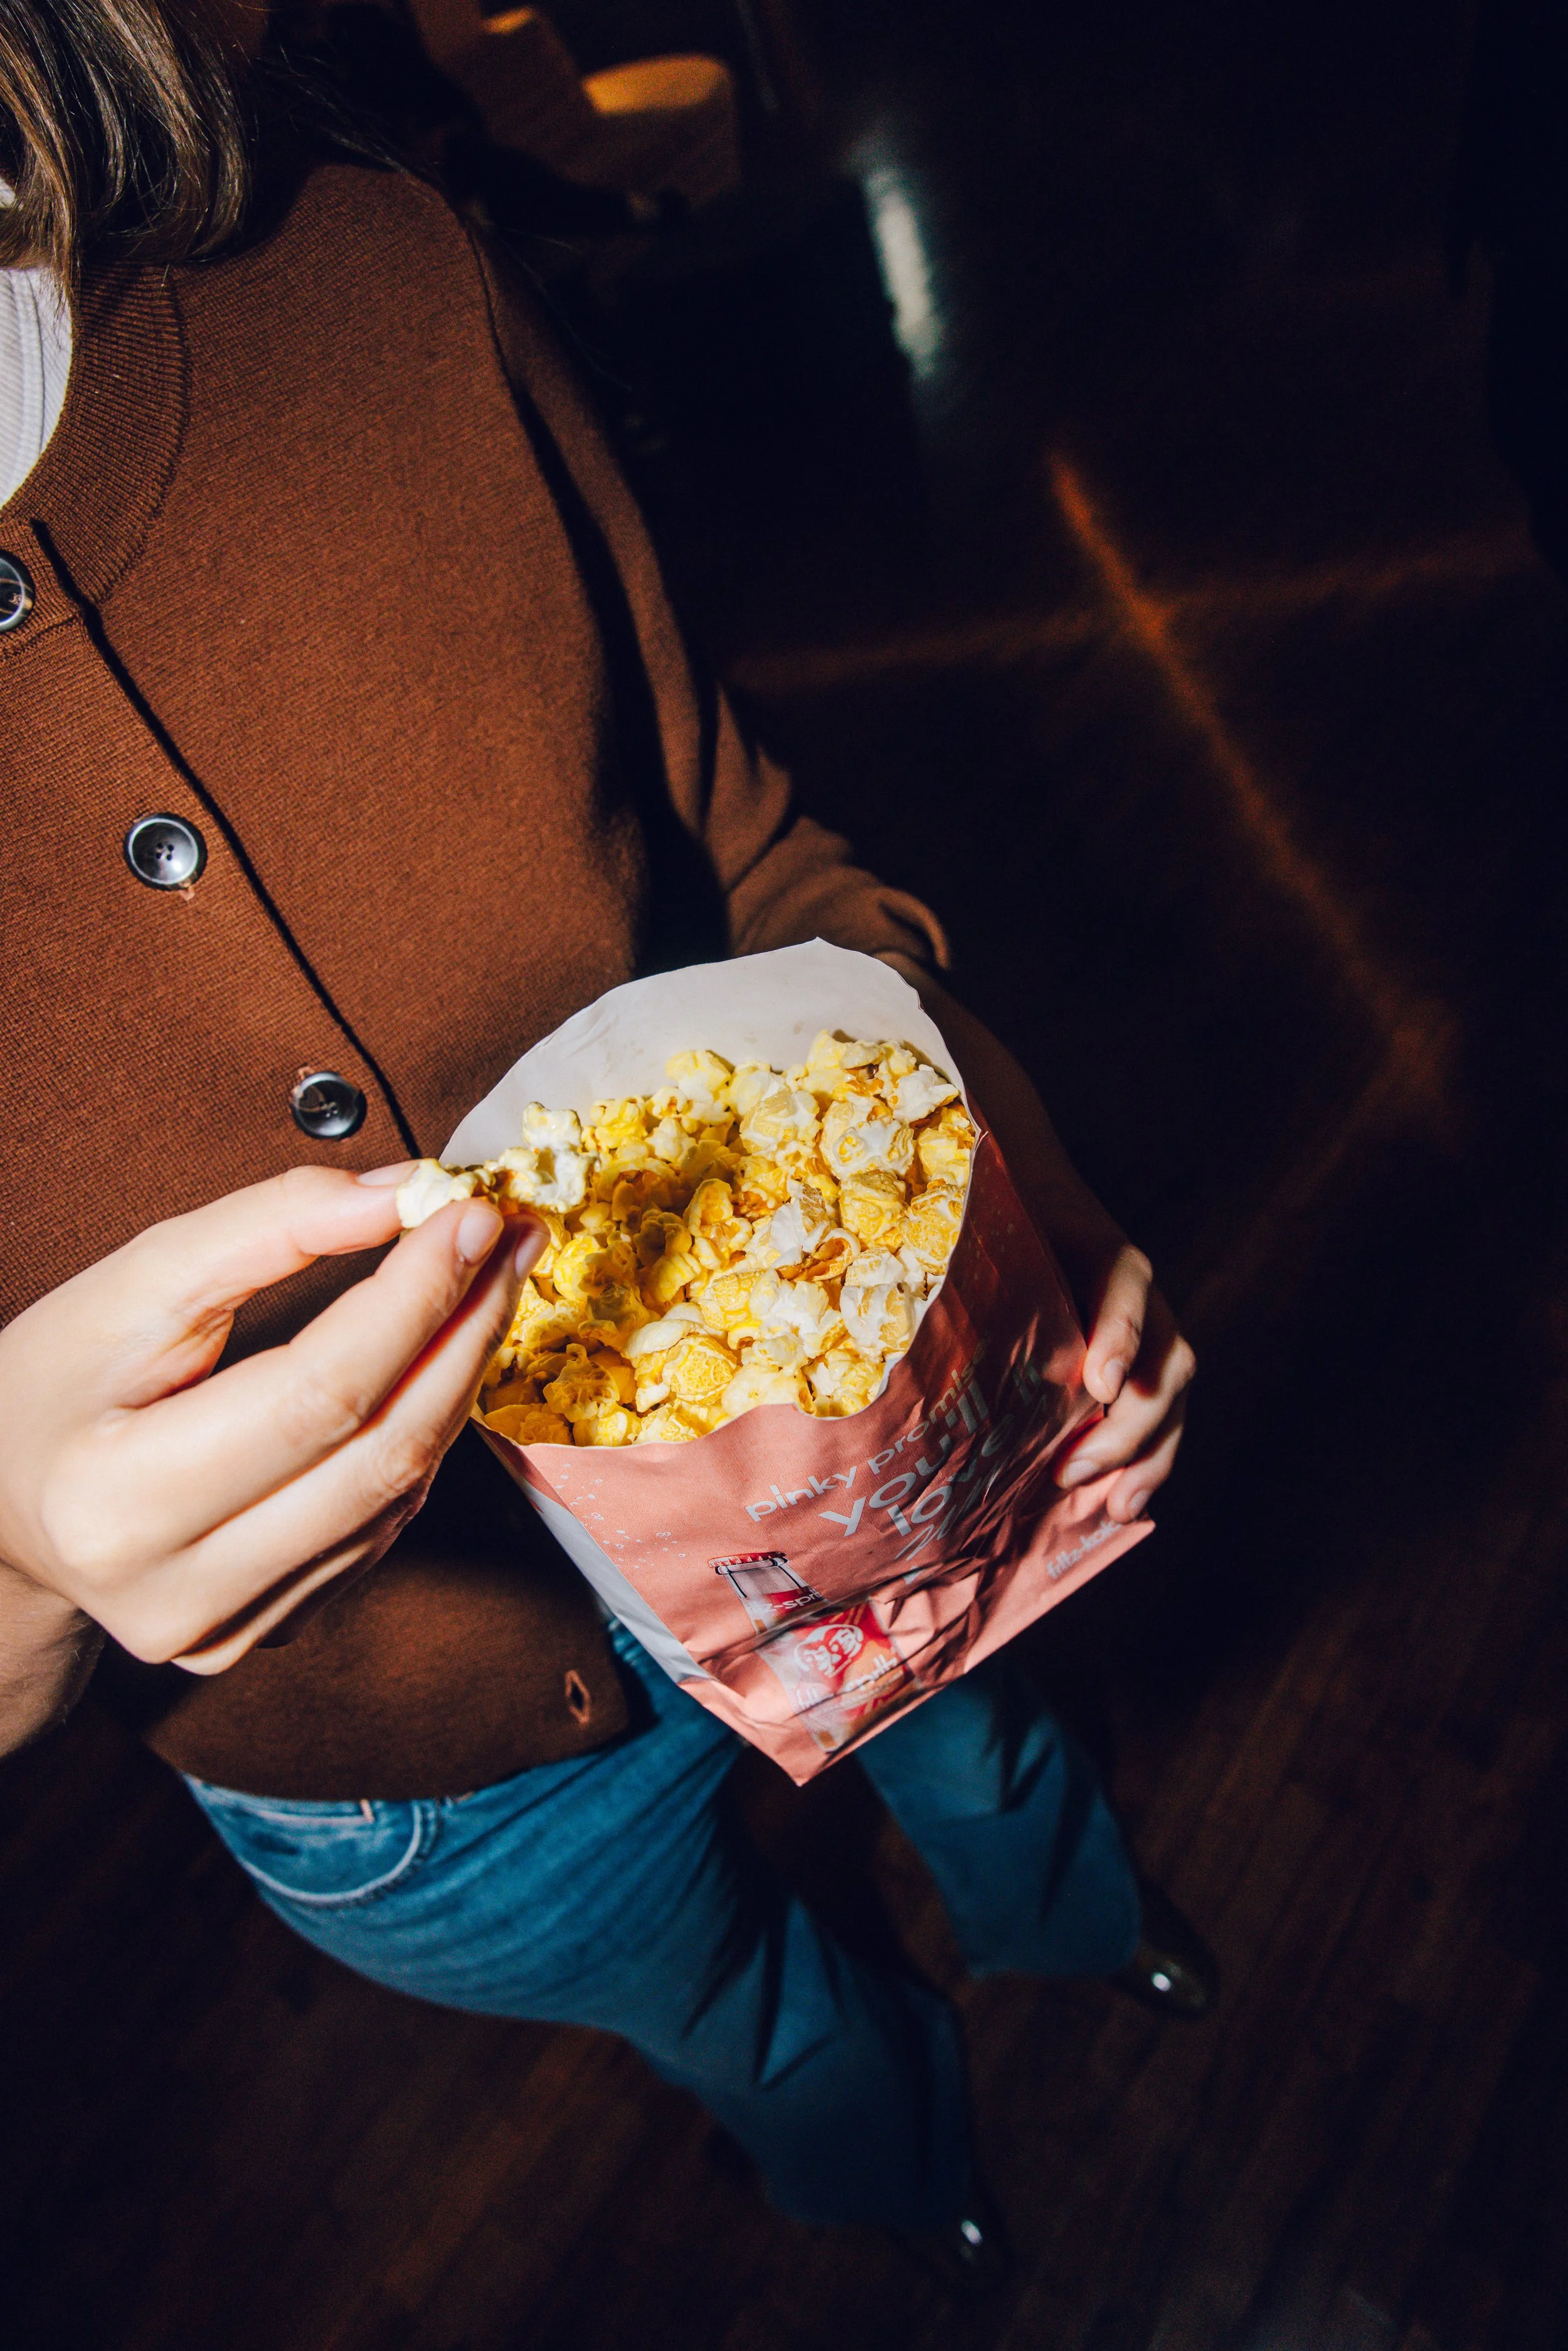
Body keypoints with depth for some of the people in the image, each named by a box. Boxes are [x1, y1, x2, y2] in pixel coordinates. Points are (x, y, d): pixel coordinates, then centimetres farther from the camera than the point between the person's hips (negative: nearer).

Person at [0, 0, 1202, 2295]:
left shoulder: (377, 281, -19)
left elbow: (749, 857, -9)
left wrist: (1020, 1206, -27)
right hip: (422, 1795, 0)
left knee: (971, 1740, 37)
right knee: (754, 2029, 35)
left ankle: (1066, 1917, 80)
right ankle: (899, 2164, 77)